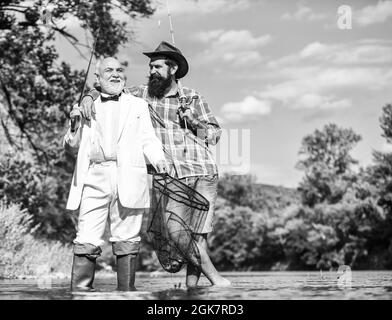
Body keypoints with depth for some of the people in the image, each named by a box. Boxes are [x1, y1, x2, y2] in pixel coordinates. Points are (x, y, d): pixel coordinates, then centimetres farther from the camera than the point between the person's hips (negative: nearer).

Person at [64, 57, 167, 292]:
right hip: (94, 178, 0)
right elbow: (72, 148, 20)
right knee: (87, 240, -7)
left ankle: (126, 291, 3)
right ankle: (80, 291, -5)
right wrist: (75, 126, 0)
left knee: (127, 240, -2)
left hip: (128, 179, 0)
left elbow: (148, 140, 11)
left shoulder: (138, 105, 20)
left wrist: (158, 159, -9)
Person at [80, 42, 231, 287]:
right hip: (171, 174, -1)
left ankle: (193, 280, 5)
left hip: (204, 170, 1)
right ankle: (212, 275, -2)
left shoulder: (193, 98, 13)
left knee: (201, 228, -4)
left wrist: (193, 122, -2)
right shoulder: (142, 95, 12)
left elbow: (215, 133, 15)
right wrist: (89, 97, -5)